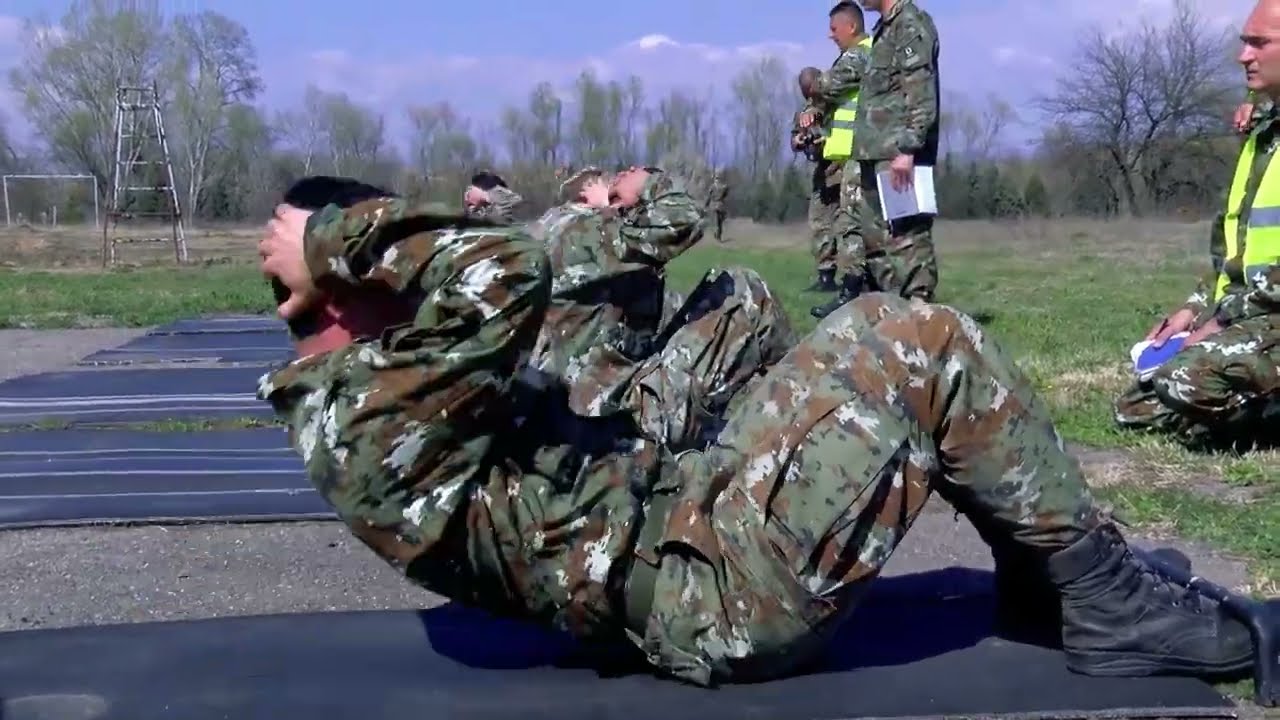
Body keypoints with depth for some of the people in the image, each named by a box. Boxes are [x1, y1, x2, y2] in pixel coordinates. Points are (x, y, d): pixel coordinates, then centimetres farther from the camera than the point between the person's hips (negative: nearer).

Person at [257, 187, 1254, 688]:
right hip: (723, 592, -11)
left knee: (904, 345, 13)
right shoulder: (367, 431, -20)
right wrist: (337, 241, -19)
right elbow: (509, 272, -30)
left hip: (686, 507, 11)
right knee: (914, 344, -13)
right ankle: (1101, 597, 2)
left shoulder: (349, 402, 13)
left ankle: (1046, 582, 19)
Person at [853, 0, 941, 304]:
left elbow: (919, 93, -17)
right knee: (876, 236, 12)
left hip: (898, 153, -10)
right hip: (878, 153, 10)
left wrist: (906, 149, -24)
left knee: (906, 234, -10)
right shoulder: (885, 28, 20)